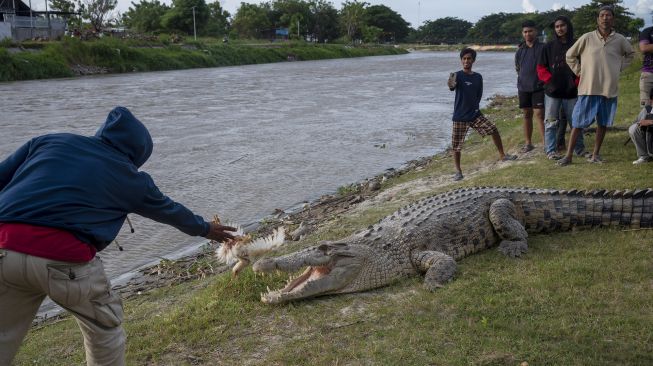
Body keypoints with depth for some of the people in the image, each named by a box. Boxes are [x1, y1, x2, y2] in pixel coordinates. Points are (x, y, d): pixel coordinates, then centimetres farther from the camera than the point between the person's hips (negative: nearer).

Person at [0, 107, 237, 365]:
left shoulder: (50, 141, 20)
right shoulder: (130, 179, 15)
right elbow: (169, 210, 30)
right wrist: (206, 229, 47)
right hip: (65, 258, -3)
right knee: (104, 328, 21)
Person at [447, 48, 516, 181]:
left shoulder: (478, 77, 6)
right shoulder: (458, 75, -10)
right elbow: (452, 87, -32)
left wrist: (475, 105, 6)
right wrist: (451, 85, -54)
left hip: (475, 114, 4)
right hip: (460, 116, -4)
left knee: (493, 130, -1)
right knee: (456, 145, -2)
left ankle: (502, 155, 19)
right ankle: (458, 171, 12)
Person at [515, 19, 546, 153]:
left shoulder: (543, 48, -2)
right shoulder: (520, 50, 11)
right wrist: (522, 80, 14)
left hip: (538, 87, -4)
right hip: (523, 87, 4)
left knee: (539, 113, -11)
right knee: (527, 115, 10)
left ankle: (545, 142, -9)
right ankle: (528, 143, 17)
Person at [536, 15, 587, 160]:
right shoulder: (549, 46, 2)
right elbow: (541, 68, 4)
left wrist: (577, 82, -7)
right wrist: (549, 80, -9)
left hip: (571, 92, 1)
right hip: (552, 92, -1)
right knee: (551, 122, 1)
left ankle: (580, 149, 20)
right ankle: (550, 150, 6)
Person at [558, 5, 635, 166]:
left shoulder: (620, 40, 3)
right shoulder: (587, 38, -3)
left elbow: (630, 54, 22)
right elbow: (570, 55, 8)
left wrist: (619, 67, 10)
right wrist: (579, 71, 3)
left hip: (609, 89, 3)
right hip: (588, 88, -2)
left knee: (603, 123, 8)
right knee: (578, 122, -2)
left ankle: (596, 154, 19)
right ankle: (568, 155, 2)